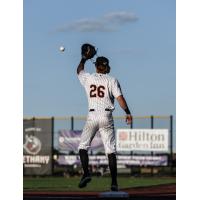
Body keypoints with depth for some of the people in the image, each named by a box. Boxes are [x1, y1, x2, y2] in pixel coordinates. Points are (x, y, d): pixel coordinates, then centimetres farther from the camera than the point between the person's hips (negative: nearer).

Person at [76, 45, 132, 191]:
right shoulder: (112, 80, 1)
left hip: (92, 116, 0)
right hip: (107, 116, 0)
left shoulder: (88, 78, 7)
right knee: (111, 150, -1)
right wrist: (128, 113, -5)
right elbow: (120, 98, -8)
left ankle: (86, 173, -13)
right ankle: (114, 182, -7)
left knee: (83, 146, 9)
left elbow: (79, 70, 29)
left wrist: (85, 58, 41)